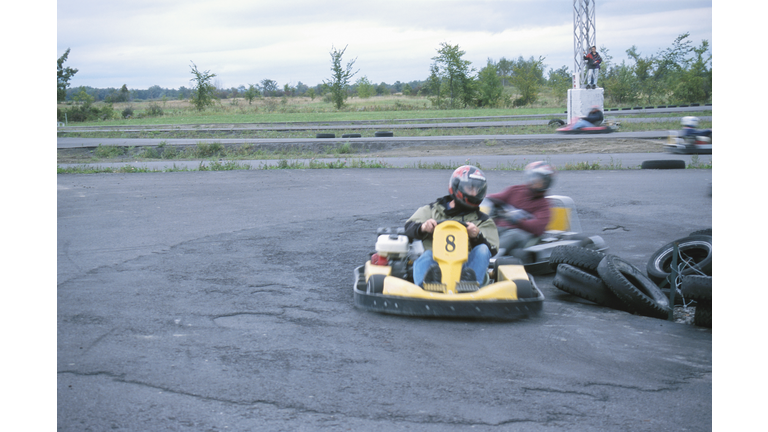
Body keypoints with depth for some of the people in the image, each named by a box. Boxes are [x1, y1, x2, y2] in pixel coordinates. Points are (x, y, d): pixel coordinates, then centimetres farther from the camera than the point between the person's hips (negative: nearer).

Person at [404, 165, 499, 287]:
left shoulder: (483, 221, 24)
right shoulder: (432, 210, 24)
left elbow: (491, 250, 9)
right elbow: (409, 227, 11)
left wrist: (477, 236, -12)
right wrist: (422, 227, -13)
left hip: (466, 266, 1)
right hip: (435, 264, -1)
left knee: (482, 250, -26)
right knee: (426, 256, -32)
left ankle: (470, 282, -53)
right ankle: (427, 282, -65)